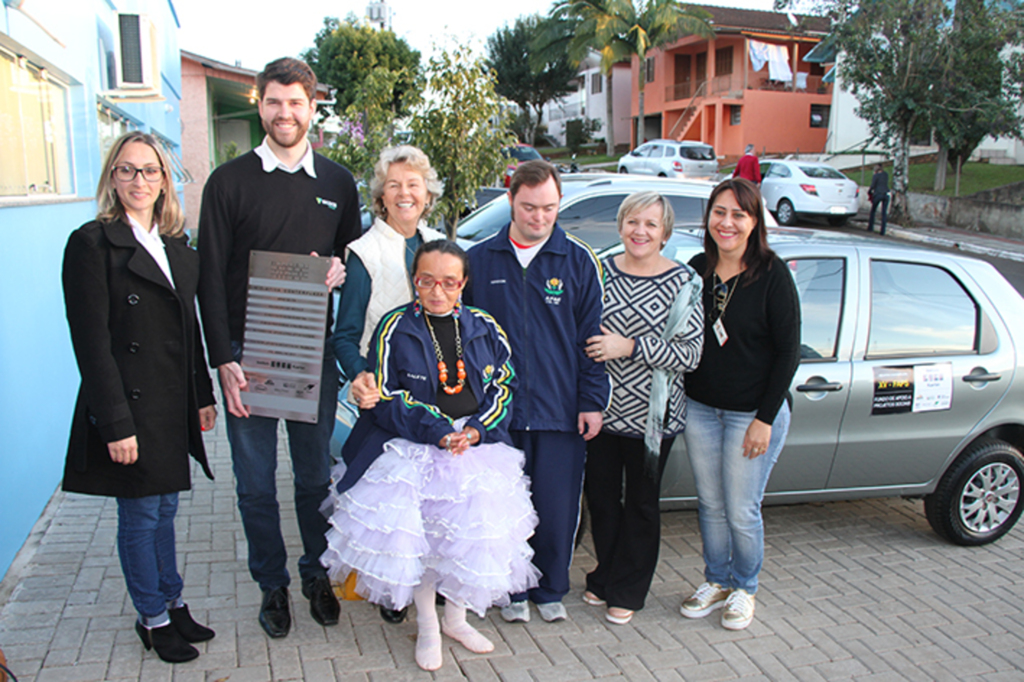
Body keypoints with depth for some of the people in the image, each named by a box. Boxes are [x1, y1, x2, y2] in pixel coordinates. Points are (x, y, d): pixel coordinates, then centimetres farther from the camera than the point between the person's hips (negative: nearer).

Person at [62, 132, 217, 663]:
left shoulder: (177, 245, 10)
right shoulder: (92, 242, -10)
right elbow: (91, 341, -14)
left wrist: (203, 395, 12)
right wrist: (116, 424, -18)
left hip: (173, 405, 6)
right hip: (129, 403, -6)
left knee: (165, 509, 19)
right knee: (140, 516, 8)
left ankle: (172, 602, 34)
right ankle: (153, 619, 25)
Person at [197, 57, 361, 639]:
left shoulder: (337, 182, 8)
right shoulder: (230, 181, 1)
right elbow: (211, 278, -2)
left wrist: (340, 271, -7)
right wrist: (224, 360, -10)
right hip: (248, 353, -1)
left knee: (316, 474, 12)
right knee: (256, 482, 7)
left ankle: (318, 574, 30)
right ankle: (273, 585, 25)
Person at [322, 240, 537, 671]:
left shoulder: (485, 328, 9)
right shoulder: (395, 328, 1)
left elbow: (504, 387, 11)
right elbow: (386, 397, -3)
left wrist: (476, 430, -7)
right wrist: (437, 432, -15)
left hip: (477, 443, 2)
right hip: (412, 446, -2)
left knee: (477, 521, -14)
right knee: (415, 531, -18)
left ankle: (455, 617, 13)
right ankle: (427, 625, 9)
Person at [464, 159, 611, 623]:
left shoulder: (578, 261, 3)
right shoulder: (479, 259, 4)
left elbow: (591, 337, 3)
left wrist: (592, 401, -1)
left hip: (561, 410, 0)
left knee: (557, 508, 6)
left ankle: (550, 590, 28)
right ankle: (512, 591, 28)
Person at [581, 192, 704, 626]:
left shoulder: (683, 282, -6)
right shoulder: (602, 271, 3)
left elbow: (691, 352, -12)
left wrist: (630, 347, -20)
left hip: (650, 414, -3)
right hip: (601, 407, 3)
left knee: (640, 503, 11)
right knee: (600, 495, 13)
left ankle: (627, 592, 28)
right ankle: (605, 577, 36)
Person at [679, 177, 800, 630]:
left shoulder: (772, 274, -11)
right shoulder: (697, 269, 2)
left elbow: (788, 351, -10)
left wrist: (765, 418, -13)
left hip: (753, 413, -4)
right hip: (699, 408, 4)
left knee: (742, 512, 5)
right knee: (710, 505, 14)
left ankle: (744, 589, 28)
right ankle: (716, 582, 34)